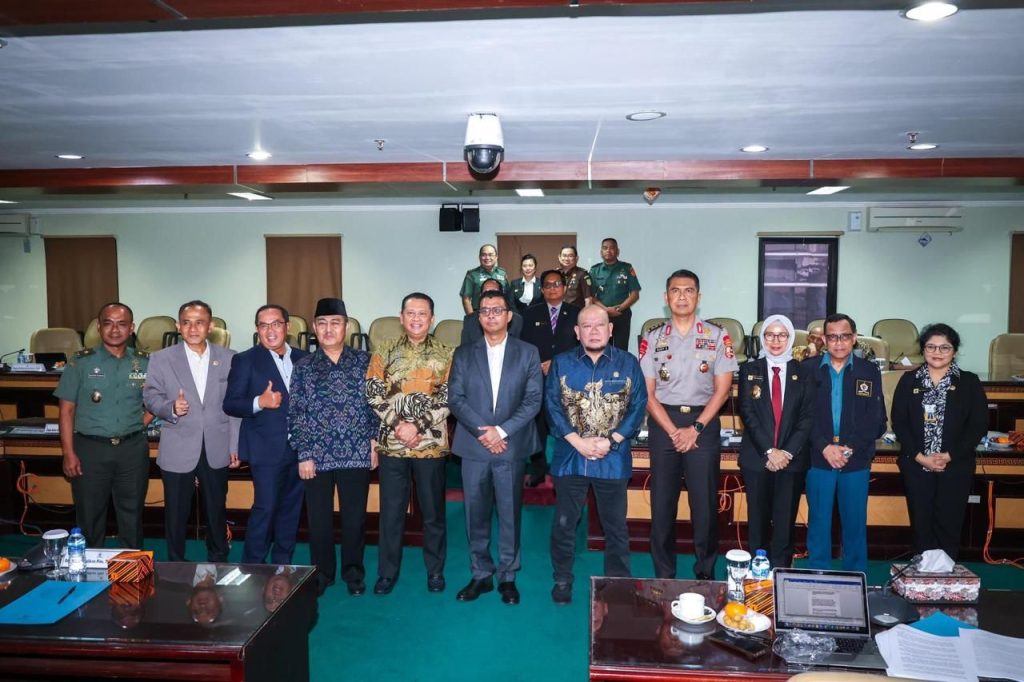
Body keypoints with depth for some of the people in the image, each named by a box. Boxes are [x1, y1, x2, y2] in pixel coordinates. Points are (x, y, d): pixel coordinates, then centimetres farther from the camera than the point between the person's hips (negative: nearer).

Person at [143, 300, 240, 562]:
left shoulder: (228, 358, 2)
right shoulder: (161, 359, 0)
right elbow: (150, 396, 2)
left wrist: (235, 446, 1)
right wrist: (172, 407, -20)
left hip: (216, 450, 1)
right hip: (177, 450, -1)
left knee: (217, 511, 13)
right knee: (176, 513, 10)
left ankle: (218, 562, 31)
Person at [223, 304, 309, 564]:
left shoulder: (304, 359, 9)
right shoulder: (245, 360, -2)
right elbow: (230, 404, -6)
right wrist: (259, 402, -23)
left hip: (300, 447, 4)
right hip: (267, 448, -4)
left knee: (291, 509, 12)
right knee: (265, 508, -5)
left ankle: (283, 565, 25)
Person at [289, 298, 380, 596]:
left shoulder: (364, 361, 2)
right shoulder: (304, 367, 3)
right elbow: (296, 414, 1)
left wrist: (374, 442, -1)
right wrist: (304, 455, -4)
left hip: (357, 454, 0)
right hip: (317, 455, 1)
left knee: (355, 518, 8)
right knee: (319, 519, 10)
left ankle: (353, 573, 27)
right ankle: (322, 573, 28)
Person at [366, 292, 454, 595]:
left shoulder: (445, 354, 1)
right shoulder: (384, 351, 4)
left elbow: (447, 398, -5)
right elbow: (374, 393, -2)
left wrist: (417, 425, -14)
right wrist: (398, 425, -13)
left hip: (431, 443, 0)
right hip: (391, 443, 1)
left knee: (433, 511, 10)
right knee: (391, 511, 9)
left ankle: (435, 569, 26)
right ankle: (387, 571, 23)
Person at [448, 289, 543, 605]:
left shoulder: (527, 353, 3)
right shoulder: (464, 354, 7)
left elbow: (533, 400, -3)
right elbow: (455, 398, 0)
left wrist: (502, 431, -13)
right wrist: (482, 432, -12)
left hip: (512, 447, -1)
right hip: (474, 446, 1)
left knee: (510, 514, 6)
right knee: (476, 515, 8)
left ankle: (507, 576, 21)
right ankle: (481, 575, 23)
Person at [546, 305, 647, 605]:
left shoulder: (628, 363, 1)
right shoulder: (561, 363, 2)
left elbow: (638, 406, -3)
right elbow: (552, 405, -3)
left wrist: (610, 441, -13)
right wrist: (577, 441, -13)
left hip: (613, 458, 0)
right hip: (570, 456, 1)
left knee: (616, 525, 10)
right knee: (564, 522, 10)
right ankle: (562, 579, 27)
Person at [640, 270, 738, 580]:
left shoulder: (717, 337, 1)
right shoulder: (652, 339, 4)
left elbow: (722, 389, -2)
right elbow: (648, 393, 0)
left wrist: (695, 429, -10)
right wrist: (673, 432, -10)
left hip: (703, 423, -1)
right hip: (663, 424, 1)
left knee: (705, 502, 3)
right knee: (662, 502, 6)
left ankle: (705, 575, 20)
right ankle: (663, 575, 19)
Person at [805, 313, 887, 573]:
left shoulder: (870, 372, 4)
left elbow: (877, 421, 0)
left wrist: (850, 448, -11)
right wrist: (825, 447, -13)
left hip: (857, 461, 1)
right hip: (818, 459, -1)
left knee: (855, 523, 8)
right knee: (818, 522, 7)